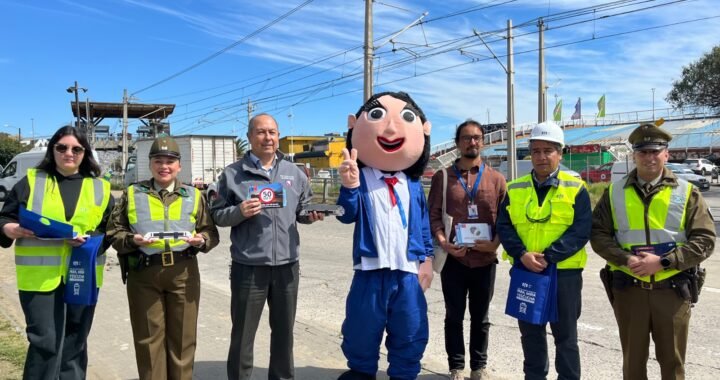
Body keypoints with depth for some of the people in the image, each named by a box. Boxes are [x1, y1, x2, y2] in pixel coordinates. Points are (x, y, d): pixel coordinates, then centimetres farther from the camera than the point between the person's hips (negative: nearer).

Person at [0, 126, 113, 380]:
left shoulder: (100, 188, 8)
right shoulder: (31, 181, 5)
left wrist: (91, 240, -14)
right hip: (39, 277, -2)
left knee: (74, 344, 12)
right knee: (45, 342, -5)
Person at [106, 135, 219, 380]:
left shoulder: (193, 196, 10)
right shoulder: (132, 194, 9)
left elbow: (211, 232, 10)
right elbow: (114, 231, 7)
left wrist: (201, 240, -12)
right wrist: (132, 240, -12)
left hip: (183, 272, 1)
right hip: (143, 272, 0)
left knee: (182, 336, 7)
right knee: (148, 337, 6)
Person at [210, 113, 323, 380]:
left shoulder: (294, 173, 9)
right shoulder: (233, 174, 0)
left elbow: (303, 209, 15)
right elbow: (218, 215, 0)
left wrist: (311, 215, -7)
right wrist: (239, 211, -19)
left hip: (287, 265, 3)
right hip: (248, 266, -3)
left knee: (284, 330, 17)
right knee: (243, 333, 9)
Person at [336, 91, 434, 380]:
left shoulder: (413, 186, 7)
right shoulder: (361, 180, -5)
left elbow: (424, 224, 13)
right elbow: (347, 215, -17)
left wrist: (427, 258, 11)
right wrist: (349, 187, -34)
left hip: (408, 271, 3)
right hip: (371, 269, -3)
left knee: (411, 334, 13)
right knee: (362, 330, 11)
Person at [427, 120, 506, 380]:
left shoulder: (496, 178, 6)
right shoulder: (443, 177, 4)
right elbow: (433, 215, 0)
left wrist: (495, 243, -13)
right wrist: (443, 243, -14)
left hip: (485, 258, 1)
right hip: (453, 258, -1)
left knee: (480, 316, 13)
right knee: (454, 316, 8)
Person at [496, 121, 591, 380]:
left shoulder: (575, 189, -2)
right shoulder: (514, 189, 6)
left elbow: (581, 231, -10)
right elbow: (503, 227, 1)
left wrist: (548, 257, -19)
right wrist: (522, 255, -15)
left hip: (564, 272, -3)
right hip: (524, 271, 3)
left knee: (565, 335, 10)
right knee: (530, 333, 15)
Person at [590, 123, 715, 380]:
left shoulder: (686, 192, 0)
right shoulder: (615, 193, 4)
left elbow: (705, 239, -5)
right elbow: (598, 234, 2)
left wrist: (663, 262, -16)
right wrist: (626, 260, -14)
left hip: (672, 289, -1)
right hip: (628, 288, 1)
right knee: (633, 359, 14)